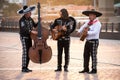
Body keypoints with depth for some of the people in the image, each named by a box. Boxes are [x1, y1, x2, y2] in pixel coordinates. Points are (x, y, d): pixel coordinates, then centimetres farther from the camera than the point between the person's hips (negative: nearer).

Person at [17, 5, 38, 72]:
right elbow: (23, 29, -31)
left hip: (29, 37, 8)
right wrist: (31, 31, -43)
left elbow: (35, 26, 14)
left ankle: (26, 67, 16)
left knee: (29, 52, 8)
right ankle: (23, 68, -7)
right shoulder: (22, 20, -16)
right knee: (25, 52, -11)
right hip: (24, 37, -8)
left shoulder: (30, 19, 7)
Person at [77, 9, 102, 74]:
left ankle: (94, 69, 4)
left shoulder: (97, 23, -11)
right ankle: (86, 68, 18)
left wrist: (87, 32, -33)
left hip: (94, 41, -8)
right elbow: (83, 27, 20)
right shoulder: (88, 22, 13)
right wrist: (79, 31, 4)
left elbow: (95, 32, -23)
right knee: (86, 54, 9)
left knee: (93, 55, -4)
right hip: (88, 41, 8)